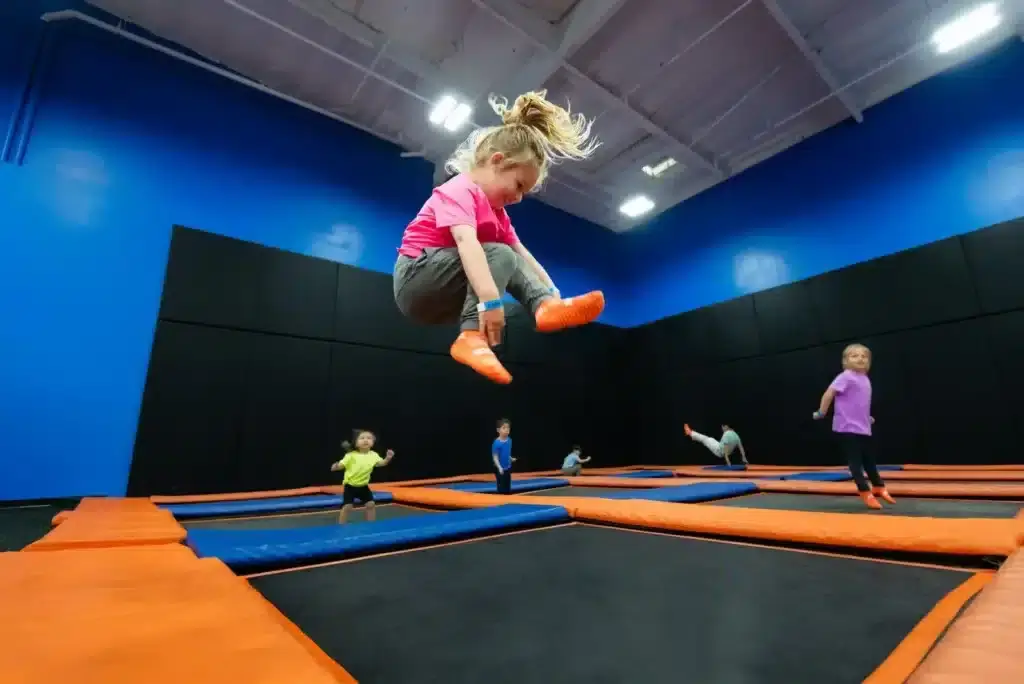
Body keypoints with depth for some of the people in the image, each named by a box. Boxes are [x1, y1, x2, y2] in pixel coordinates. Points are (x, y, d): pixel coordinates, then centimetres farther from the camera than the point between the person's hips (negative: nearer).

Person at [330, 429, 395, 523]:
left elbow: (381, 463, -11)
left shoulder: (373, 455, -5)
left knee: (371, 505, 6)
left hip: (363, 486, 4)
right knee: (347, 507, -6)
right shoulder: (351, 455, -15)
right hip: (350, 486, -4)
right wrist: (336, 466, -37)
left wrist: (388, 458, -30)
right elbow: (341, 465, -14)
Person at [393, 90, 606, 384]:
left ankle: (546, 305, -19)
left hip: (441, 295, 9)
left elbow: (522, 254, 8)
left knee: (511, 263, 7)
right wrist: (490, 297, -47)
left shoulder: (496, 210, 13)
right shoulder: (459, 190, -15)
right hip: (416, 279, -9)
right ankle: (471, 336, -37)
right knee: (499, 255, -24)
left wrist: (552, 292, -3)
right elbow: (466, 241, -34)